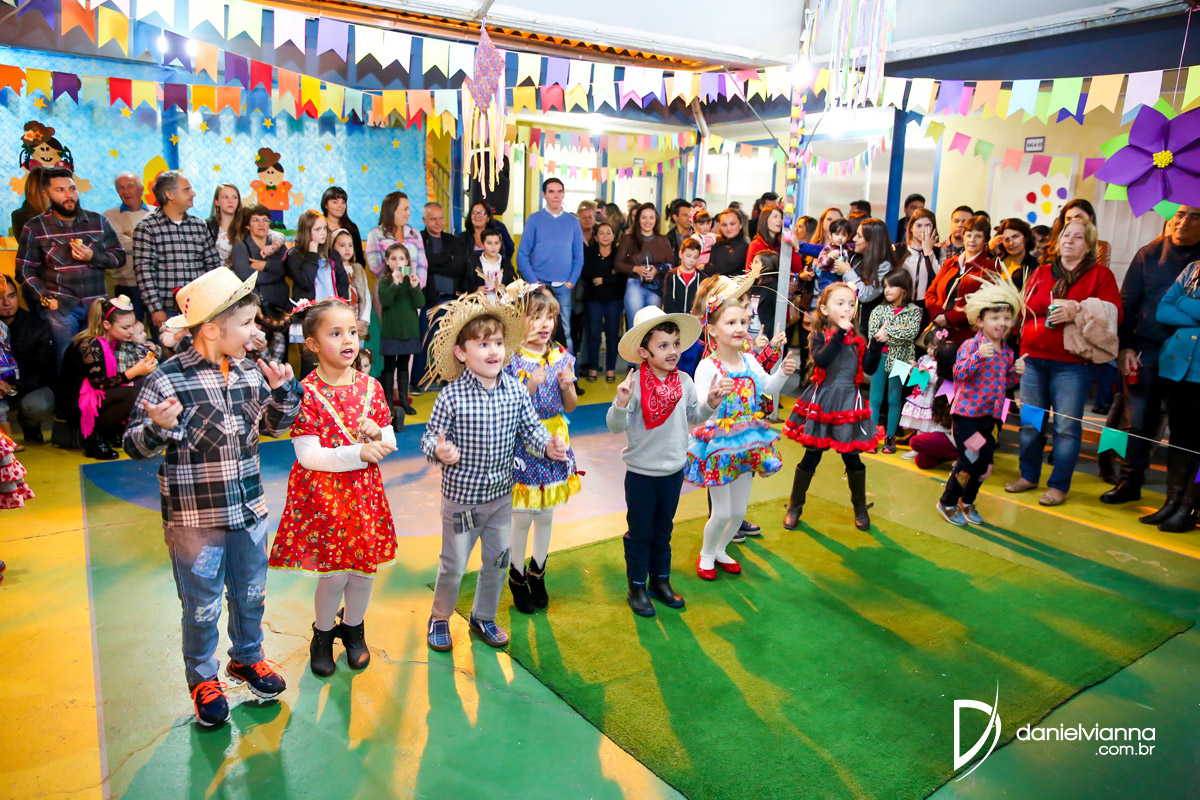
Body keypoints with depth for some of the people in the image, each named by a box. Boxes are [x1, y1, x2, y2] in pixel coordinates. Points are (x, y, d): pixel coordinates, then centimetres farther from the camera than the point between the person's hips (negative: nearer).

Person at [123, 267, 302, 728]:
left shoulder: (251, 372, 0)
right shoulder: (167, 379, -16)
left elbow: (272, 426, 13)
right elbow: (135, 445, -11)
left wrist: (283, 391, -5)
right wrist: (159, 428, -31)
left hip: (249, 512, 5)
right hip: (195, 519, -5)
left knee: (251, 594, 21)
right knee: (202, 607, 12)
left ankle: (246, 658, 45)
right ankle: (202, 678, 35)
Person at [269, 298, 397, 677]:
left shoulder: (370, 387, 2)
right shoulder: (307, 393, -12)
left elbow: (389, 441, 9)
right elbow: (308, 457, -15)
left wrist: (378, 435, -14)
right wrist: (358, 453, -24)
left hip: (364, 492, 4)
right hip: (322, 494, -4)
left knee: (364, 569, 10)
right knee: (334, 574, 1)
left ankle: (353, 628, 38)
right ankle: (323, 634, 30)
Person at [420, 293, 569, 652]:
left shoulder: (516, 390, -6)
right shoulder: (452, 396, -17)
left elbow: (531, 427, 1)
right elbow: (430, 437, -10)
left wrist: (548, 445, -18)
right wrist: (438, 450, -31)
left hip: (501, 494, 4)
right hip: (461, 496, -4)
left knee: (498, 561, 17)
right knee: (454, 565, 10)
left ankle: (484, 617, 41)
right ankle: (439, 617, 37)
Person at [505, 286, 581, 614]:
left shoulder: (561, 356, 2)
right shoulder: (510, 359, -13)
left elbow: (570, 406, 7)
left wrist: (566, 385, -13)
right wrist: (531, 386, -28)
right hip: (522, 446, -4)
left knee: (546, 515, 15)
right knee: (522, 517, 6)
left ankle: (537, 573, 35)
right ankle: (517, 577, 27)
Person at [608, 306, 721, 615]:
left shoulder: (684, 381, -4)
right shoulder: (634, 383, -19)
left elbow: (693, 417, 10)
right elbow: (615, 426, -19)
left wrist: (710, 403, -6)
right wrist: (621, 403, -37)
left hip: (674, 469, 5)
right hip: (641, 471, -5)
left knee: (664, 529, 20)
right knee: (639, 532, 10)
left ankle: (660, 581, 38)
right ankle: (637, 587, 27)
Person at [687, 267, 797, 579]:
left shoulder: (749, 361, -1)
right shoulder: (707, 366, -20)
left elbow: (768, 387, 16)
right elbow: (699, 409, -29)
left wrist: (783, 372, -3)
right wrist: (713, 396, -49)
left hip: (744, 444, 6)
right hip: (717, 444, -6)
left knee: (739, 511, 15)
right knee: (722, 512, 2)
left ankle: (721, 550, 40)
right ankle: (706, 554, 30)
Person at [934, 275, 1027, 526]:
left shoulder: (1007, 352, 9)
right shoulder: (971, 345, -12)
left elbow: (1005, 384, 17)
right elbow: (959, 373, -25)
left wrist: (1017, 371, -2)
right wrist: (978, 356, -37)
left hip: (990, 415, 7)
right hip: (966, 413, -7)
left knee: (985, 462, 11)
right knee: (968, 460, -6)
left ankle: (967, 501, 32)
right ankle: (947, 503, 14)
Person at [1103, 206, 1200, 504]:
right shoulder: (1150, 254, 5)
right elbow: (1127, 303, 4)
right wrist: (1125, 346, -5)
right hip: (1145, 351, 1)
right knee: (1138, 422, 6)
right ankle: (1129, 483, 18)